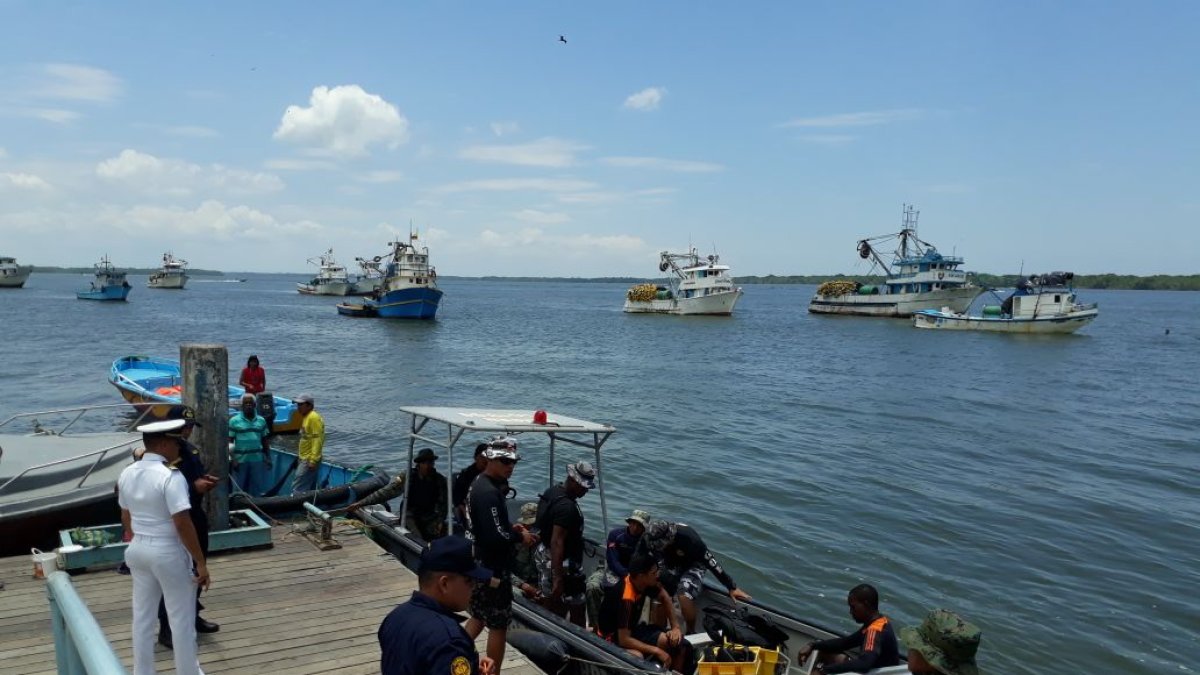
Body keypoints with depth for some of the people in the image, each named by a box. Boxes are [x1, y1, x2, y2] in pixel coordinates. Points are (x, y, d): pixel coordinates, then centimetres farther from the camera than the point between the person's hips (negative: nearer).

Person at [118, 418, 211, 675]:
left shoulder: (127, 474, 2)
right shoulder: (170, 476, -22)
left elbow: (126, 517, 14)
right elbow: (182, 523, -24)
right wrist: (200, 561, -18)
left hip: (138, 550, 7)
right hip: (169, 552, -7)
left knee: (142, 616, 17)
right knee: (181, 619, 8)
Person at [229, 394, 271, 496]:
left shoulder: (261, 421, 8)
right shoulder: (234, 421, -2)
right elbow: (229, 442, -2)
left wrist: (268, 457, 8)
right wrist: (232, 459, -9)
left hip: (258, 460, 3)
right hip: (240, 460, -3)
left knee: (258, 489, 6)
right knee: (240, 489, 5)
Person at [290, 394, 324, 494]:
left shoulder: (314, 418, -14)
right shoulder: (305, 417, 16)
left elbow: (317, 440, -20)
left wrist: (313, 460, -24)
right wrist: (300, 454, 23)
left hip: (309, 460, -10)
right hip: (304, 459, 10)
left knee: (297, 489, -12)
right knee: (309, 490, 13)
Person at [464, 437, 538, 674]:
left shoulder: (479, 485, 8)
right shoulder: (489, 493, -24)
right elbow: (495, 537, -29)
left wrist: (511, 528, 6)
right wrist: (520, 537, -12)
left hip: (479, 564, 10)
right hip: (493, 569, -10)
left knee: (478, 617, 22)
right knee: (499, 625, 3)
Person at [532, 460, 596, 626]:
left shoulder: (551, 492, 4)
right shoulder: (566, 506, -26)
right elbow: (557, 543, -30)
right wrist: (558, 578, -29)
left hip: (545, 556, 9)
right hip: (562, 562, -9)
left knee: (552, 606, 19)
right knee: (577, 607, 6)